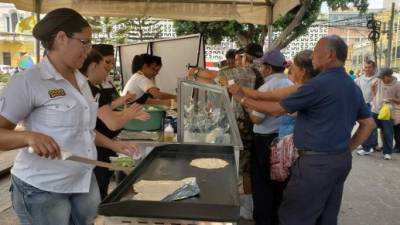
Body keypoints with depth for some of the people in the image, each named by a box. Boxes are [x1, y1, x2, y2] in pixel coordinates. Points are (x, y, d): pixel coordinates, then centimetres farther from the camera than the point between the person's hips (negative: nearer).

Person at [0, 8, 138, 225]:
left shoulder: (81, 80, 7)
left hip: (84, 181, 7)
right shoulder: (28, 81, -16)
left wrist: (114, 145, 9)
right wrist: (29, 136, -32)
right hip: (42, 189, -7)